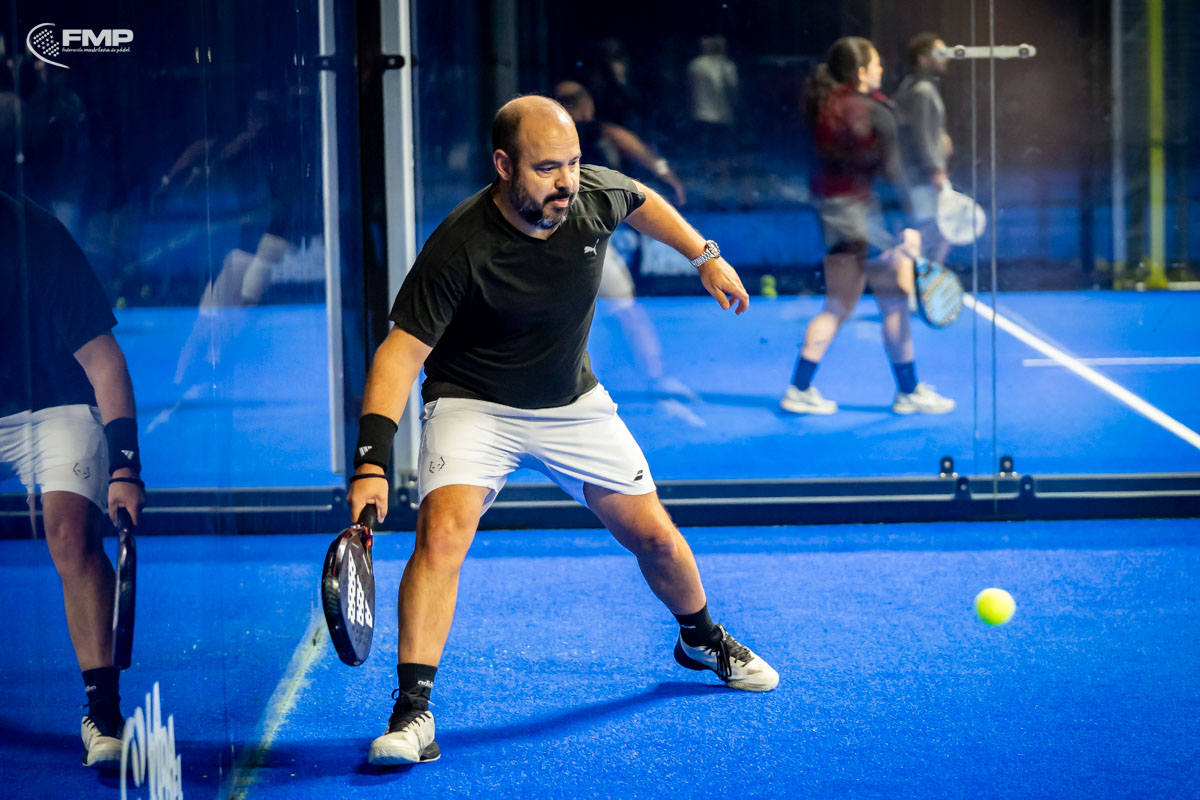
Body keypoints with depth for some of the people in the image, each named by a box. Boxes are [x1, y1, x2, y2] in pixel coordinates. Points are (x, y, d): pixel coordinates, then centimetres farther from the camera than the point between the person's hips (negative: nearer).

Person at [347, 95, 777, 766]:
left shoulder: (595, 193, -17)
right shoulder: (459, 248, -31)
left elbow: (642, 202, 10)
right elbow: (403, 352, -29)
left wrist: (707, 257, 16)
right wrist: (373, 462, -38)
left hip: (575, 404, 4)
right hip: (473, 406, -4)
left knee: (653, 535, 9)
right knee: (443, 529, -28)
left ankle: (703, 639, 41)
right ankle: (413, 712, -25)